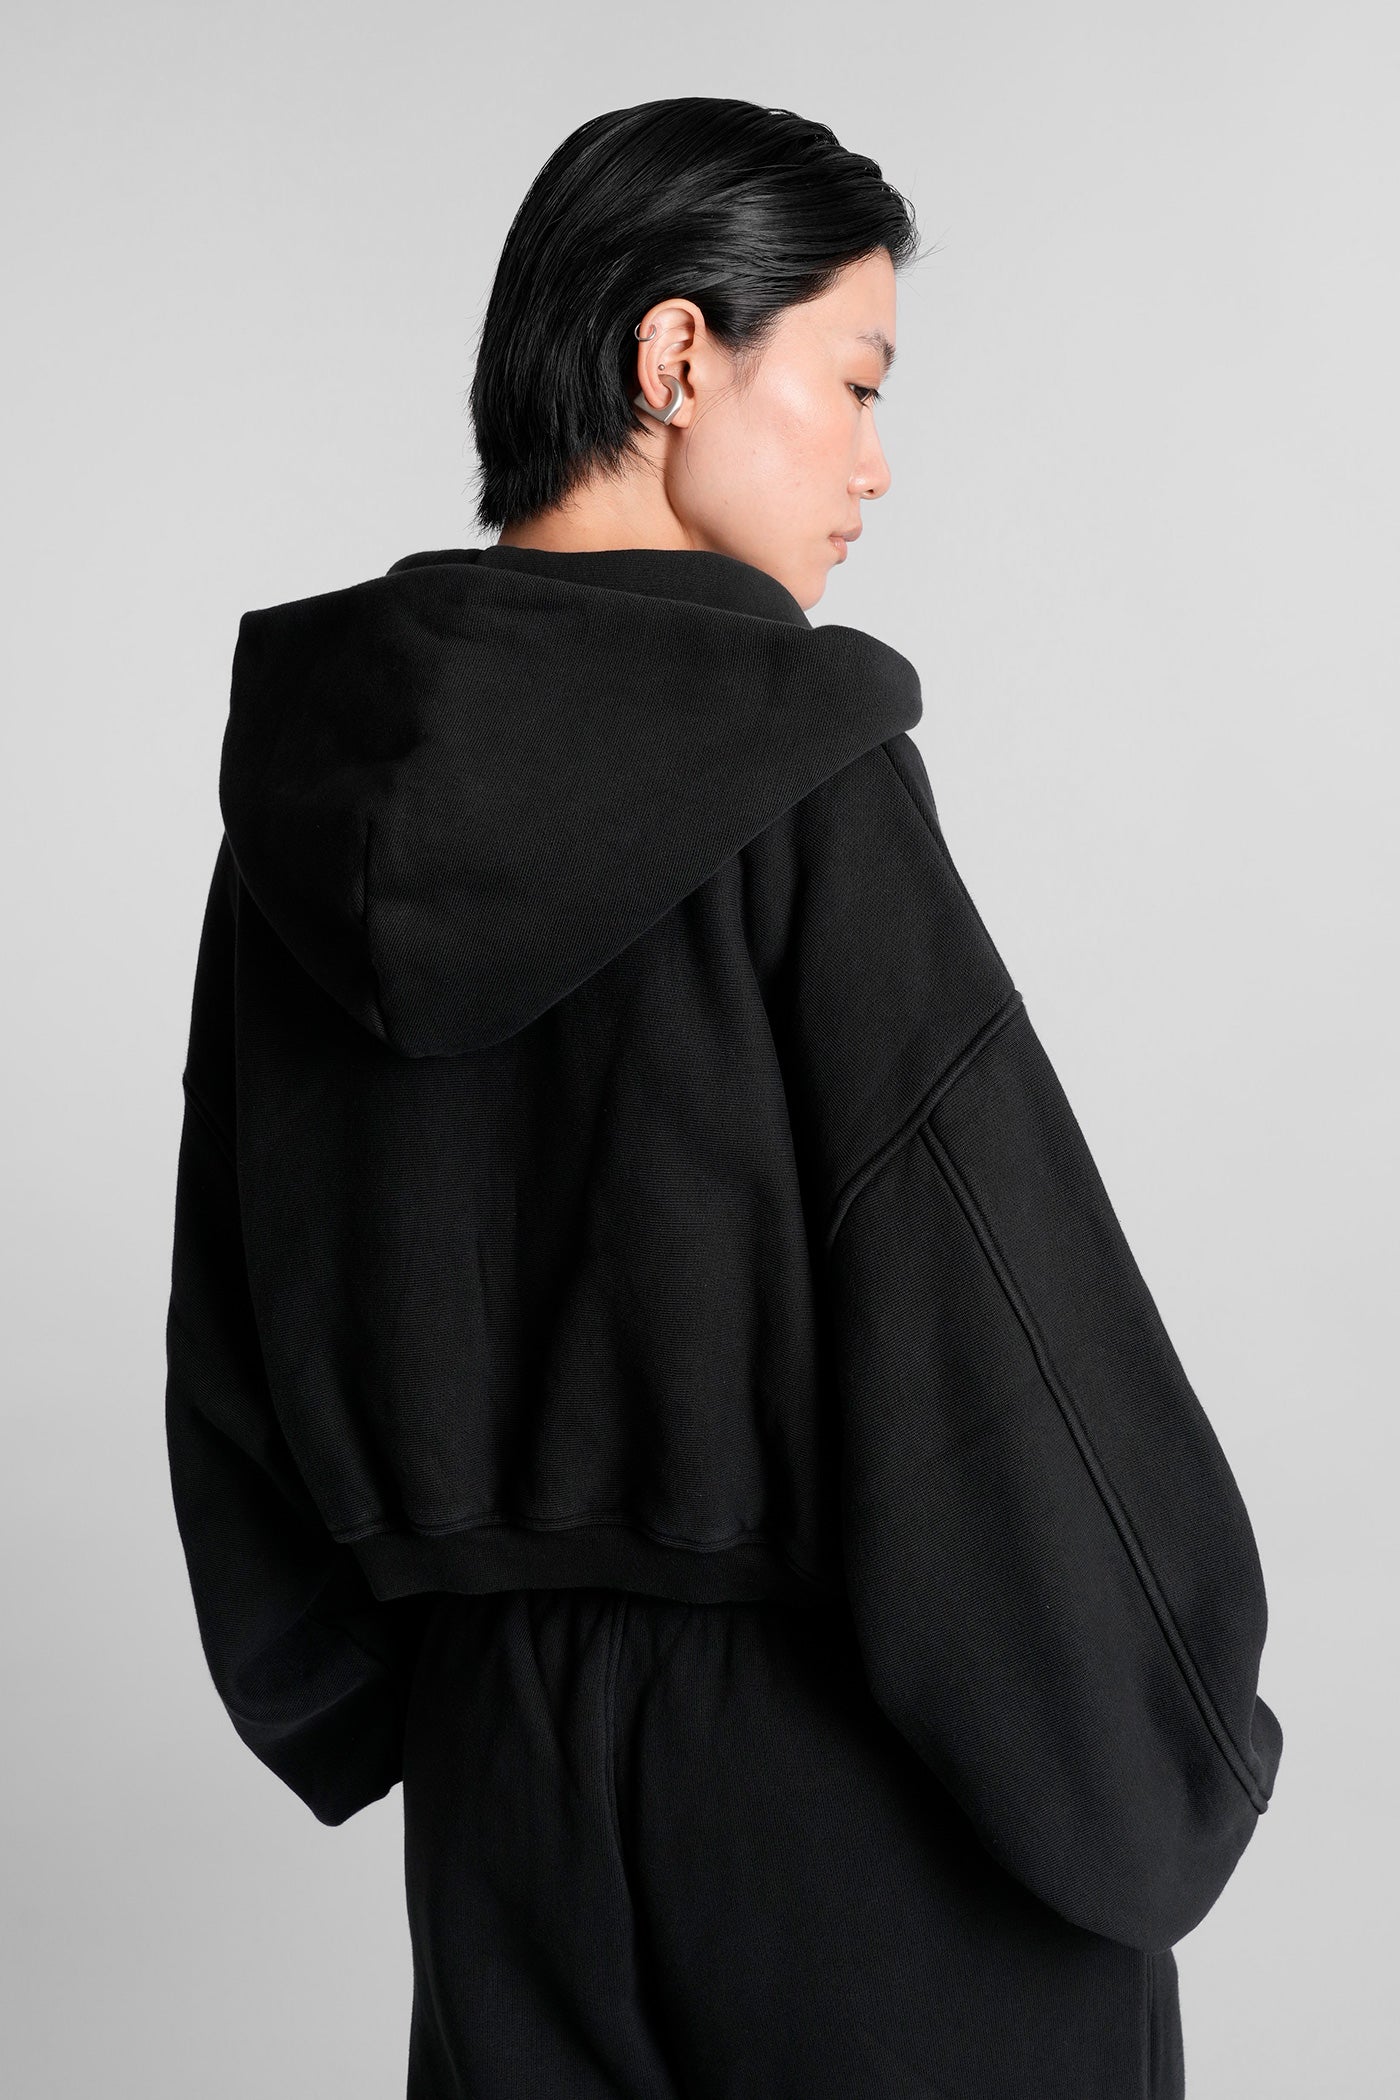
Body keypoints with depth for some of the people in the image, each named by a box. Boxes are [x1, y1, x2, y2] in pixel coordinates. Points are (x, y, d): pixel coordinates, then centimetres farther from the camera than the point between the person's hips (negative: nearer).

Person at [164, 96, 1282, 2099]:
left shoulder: (313, 776, 0)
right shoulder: (799, 772, -18)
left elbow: (245, 1334, 7)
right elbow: (974, 1310, -19)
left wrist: (353, 1695, 19)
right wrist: (1163, 1763, -5)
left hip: (501, 1742, 6)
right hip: (862, 1787, -6)